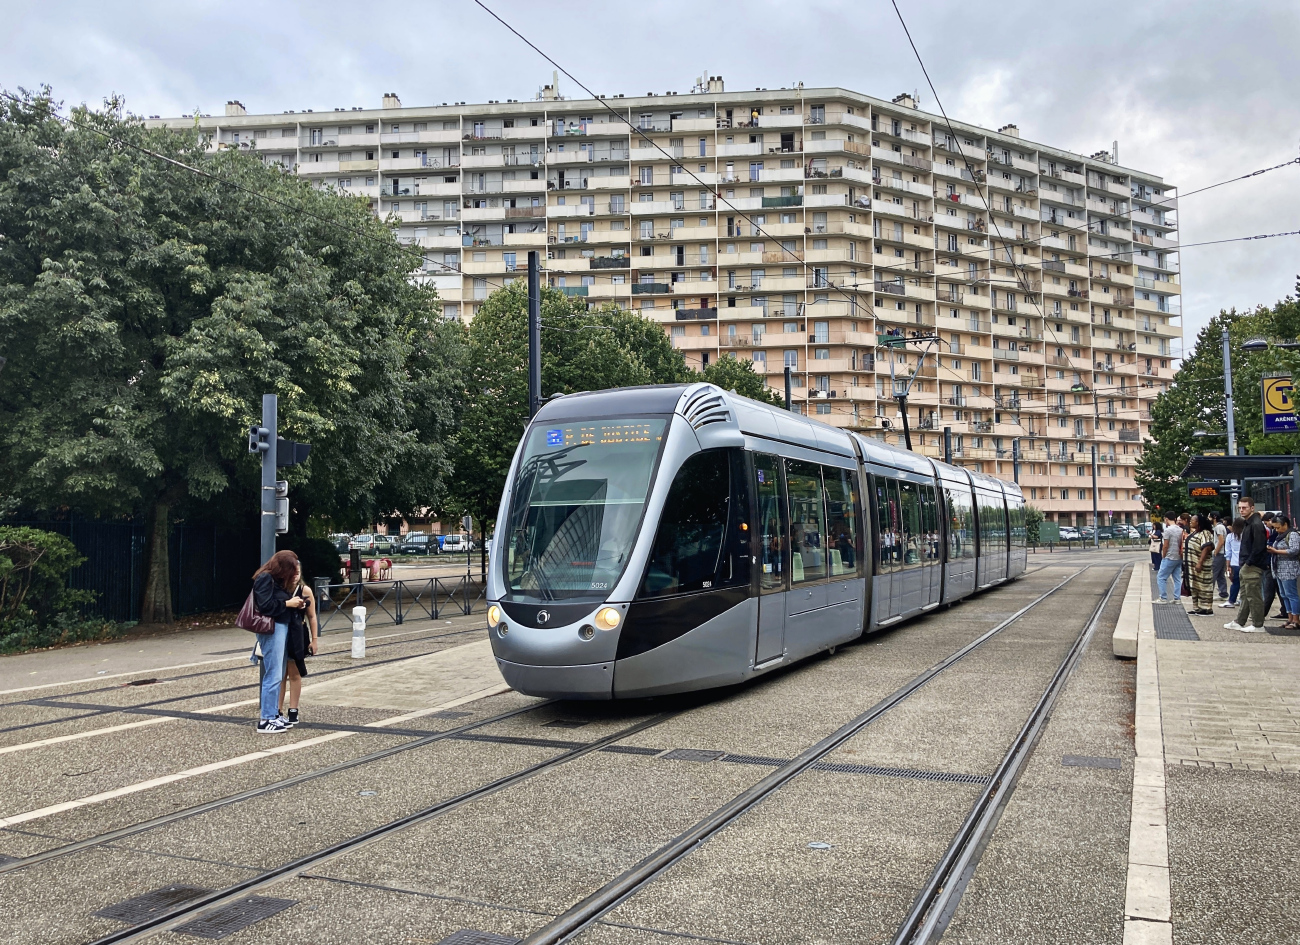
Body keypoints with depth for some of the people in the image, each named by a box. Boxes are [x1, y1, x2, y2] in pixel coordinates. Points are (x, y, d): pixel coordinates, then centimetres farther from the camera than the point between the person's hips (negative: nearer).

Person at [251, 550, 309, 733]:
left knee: (278, 675, 13)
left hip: (282, 627, 10)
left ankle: (274, 715, 20)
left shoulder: (277, 580, 17)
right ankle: (266, 720, -3)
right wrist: (288, 603, -13)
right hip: (272, 629, -10)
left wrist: (296, 604, 4)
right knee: (273, 675, -8)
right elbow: (265, 606, -20)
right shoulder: (265, 579, -12)